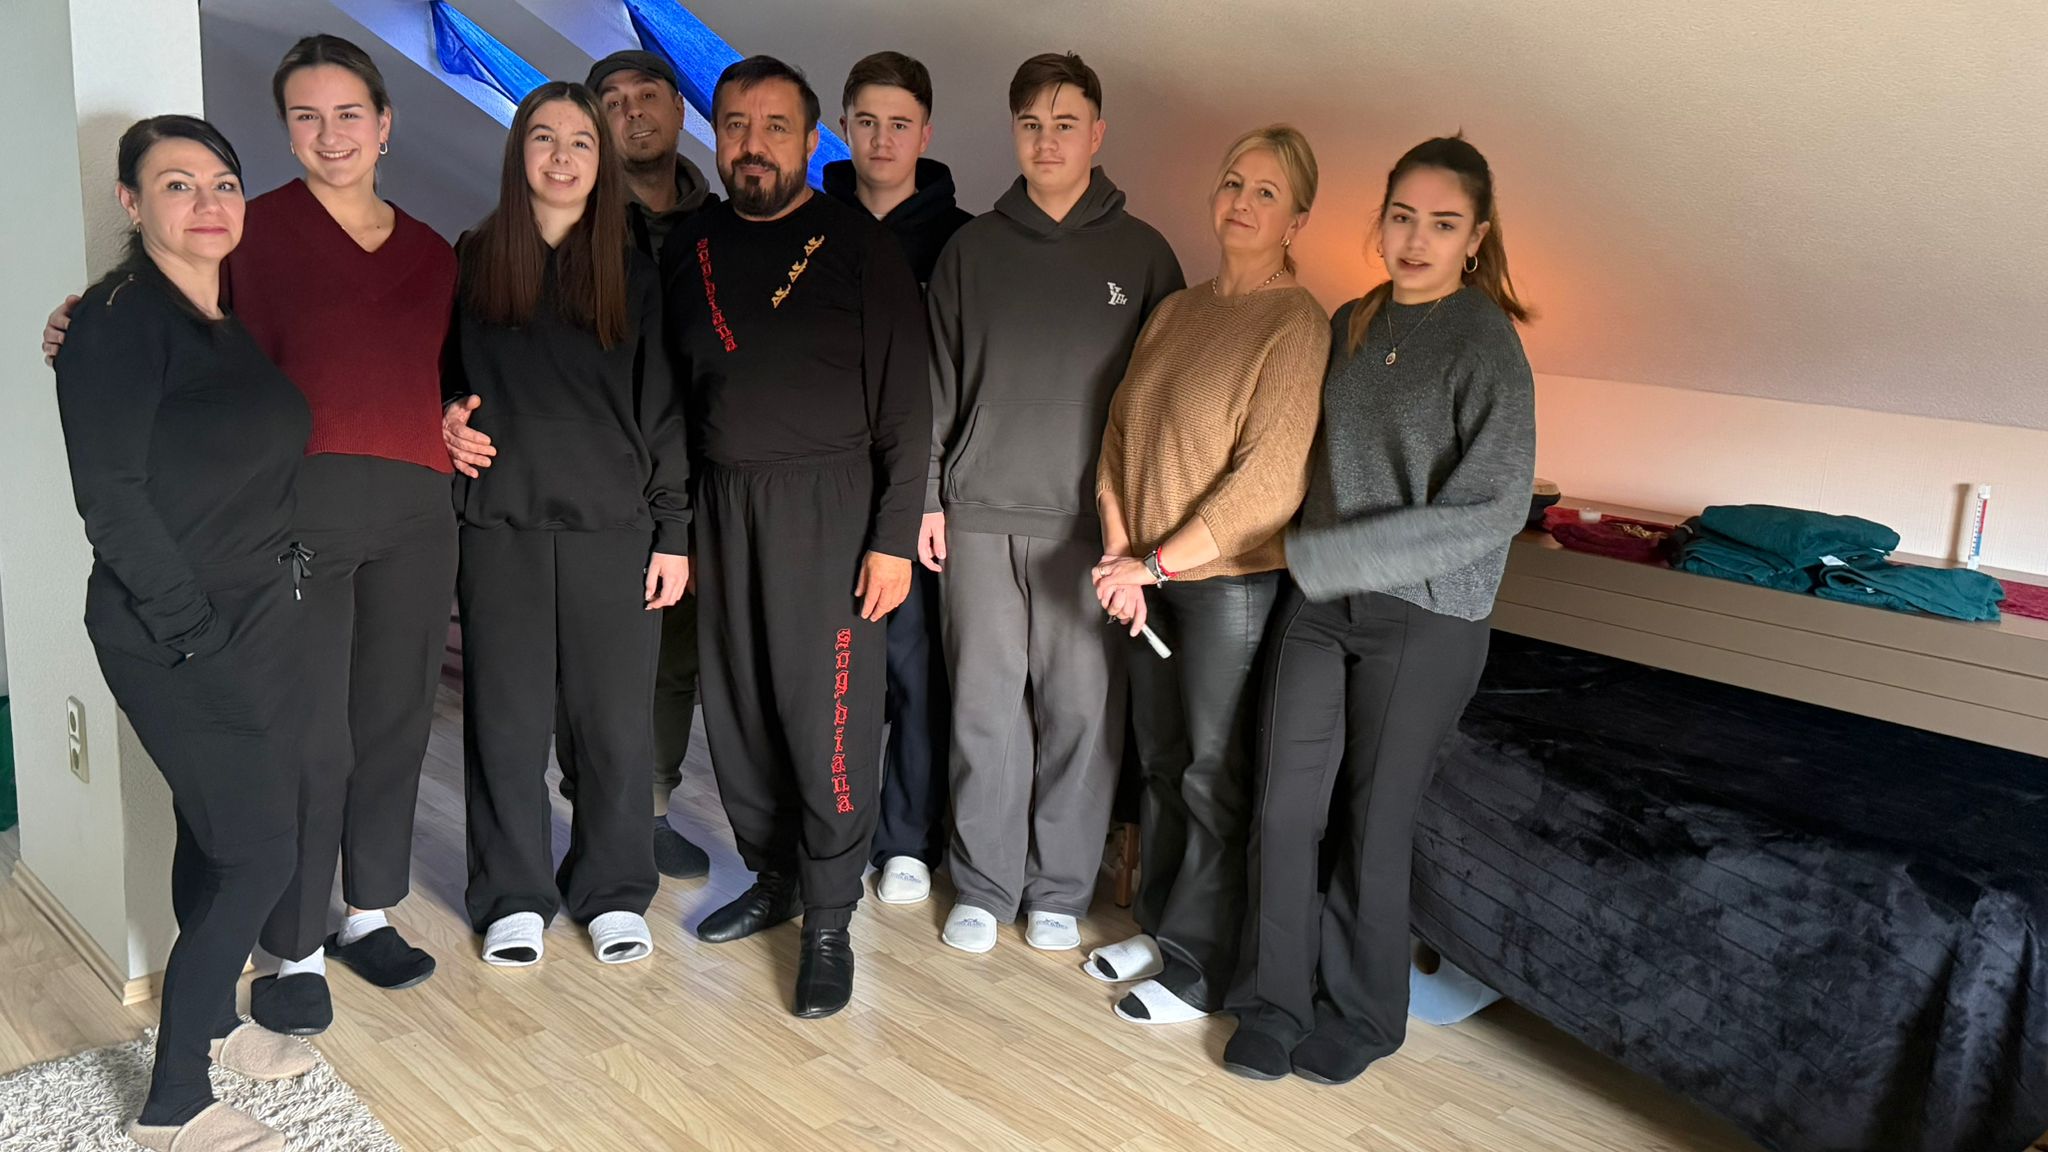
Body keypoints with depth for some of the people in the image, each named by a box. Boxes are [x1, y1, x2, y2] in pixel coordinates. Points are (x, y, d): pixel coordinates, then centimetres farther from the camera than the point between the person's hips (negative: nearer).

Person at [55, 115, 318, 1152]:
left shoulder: (241, 318, 11)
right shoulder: (117, 319, -12)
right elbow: (111, 494, -17)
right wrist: (192, 630, -17)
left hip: (262, 619, 7)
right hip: (173, 635, -7)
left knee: (215, 832, 17)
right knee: (259, 851, -5)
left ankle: (212, 1021, 35)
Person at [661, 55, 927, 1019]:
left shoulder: (859, 247, -4)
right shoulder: (690, 250, 10)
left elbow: (904, 404, -6)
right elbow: (677, 398, 14)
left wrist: (894, 538, -11)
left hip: (827, 506, -5)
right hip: (722, 506, 5)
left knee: (828, 719, -3)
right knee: (737, 709, 10)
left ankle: (828, 922, 11)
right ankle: (773, 877, 29)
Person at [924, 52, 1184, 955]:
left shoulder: (1141, 253, 5)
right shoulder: (973, 247, 9)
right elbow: (938, 379, 10)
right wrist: (926, 497, 4)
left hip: (1091, 521, -1)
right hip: (981, 515, 1)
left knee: (1080, 711, 2)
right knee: (985, 708, 5)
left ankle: (1060, 889, 18)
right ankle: (982, 884, 20)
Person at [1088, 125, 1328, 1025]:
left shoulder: (1296, 324, -12)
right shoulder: (1177, 311, 10)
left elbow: (1270, 480, -19)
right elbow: (1121, 430, 8)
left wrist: (1156, 561, -16)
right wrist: (1120, 551, -5)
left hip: (1232, 579, -6)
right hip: (1149, 576, 7)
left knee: (1213, 774, 4)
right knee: (1160, 758, 16)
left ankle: (1201, 971, 19)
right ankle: (1161, 927, 33)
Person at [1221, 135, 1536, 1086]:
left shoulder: (1486, 346, -11)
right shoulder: (1352, 323, 7)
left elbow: (1491, 509, -19)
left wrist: (1322, 557, -22)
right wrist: (1303, 557, 4)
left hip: (1424, 616, -5)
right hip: (1319, 597, 5)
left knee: (1374, 818, 6)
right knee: (1285, 803, 5)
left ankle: (1360, 1015, 27)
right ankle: (1274, 999, 23)